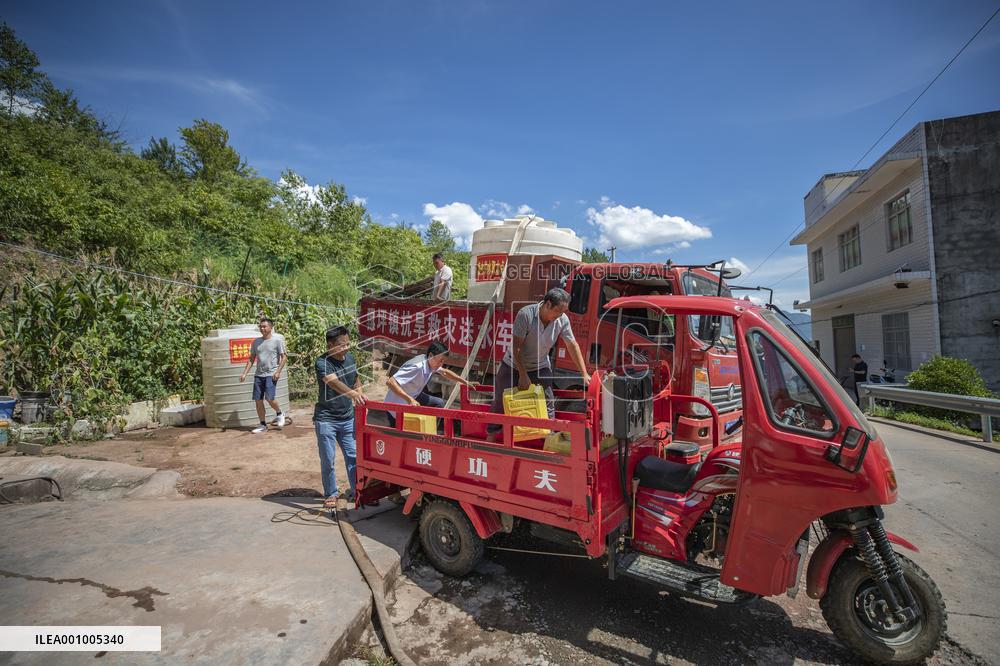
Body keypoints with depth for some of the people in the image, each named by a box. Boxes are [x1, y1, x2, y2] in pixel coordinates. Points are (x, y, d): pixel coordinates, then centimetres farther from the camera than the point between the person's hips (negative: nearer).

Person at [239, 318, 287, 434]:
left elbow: (284, 357, -5)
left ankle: (279, 414, 14)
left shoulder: (277, 340, -4)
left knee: (269, 398, -16)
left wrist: (278, 371, -13)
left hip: (271, 374, -5)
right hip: (258, 374, 5)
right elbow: (251, 359, 14)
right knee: (258, 400, 5)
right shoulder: (256, 342, 10)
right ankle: (263, 425, 17)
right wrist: (245, 373, 6)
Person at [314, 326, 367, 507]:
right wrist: (352, 394, -54)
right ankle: (331, 494, 23)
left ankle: (357, 491, 22)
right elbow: (334, 382, -38)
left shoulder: (351, 359, 2)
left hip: (348, 418, 5)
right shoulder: (322, 362, -18)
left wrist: (360, 392, 0)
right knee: (327, 460, 4)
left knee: (353, 456, 9)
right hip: (326, 419, -5)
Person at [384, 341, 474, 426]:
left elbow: (445, 372, 14)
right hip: (396, 405, -8)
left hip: (413, 397, 8)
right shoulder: (416, 366, -34)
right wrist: (410, 400, -48)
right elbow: (391, 382, -40)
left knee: (439, 403, 6)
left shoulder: (431, 363, -8)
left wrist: (465, 382, 13)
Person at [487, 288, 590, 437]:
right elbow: (516, 347, -24)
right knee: (500, 401, 6)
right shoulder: (526, 314, -28)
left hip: (540, 367, 3)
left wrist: (584, 374, -8)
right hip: (514, 365, -3)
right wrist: (523, 375, -23)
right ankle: (491, 435, 24)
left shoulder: (562, 320, -15)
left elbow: (572, 345, -6)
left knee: (548, 403, -4)